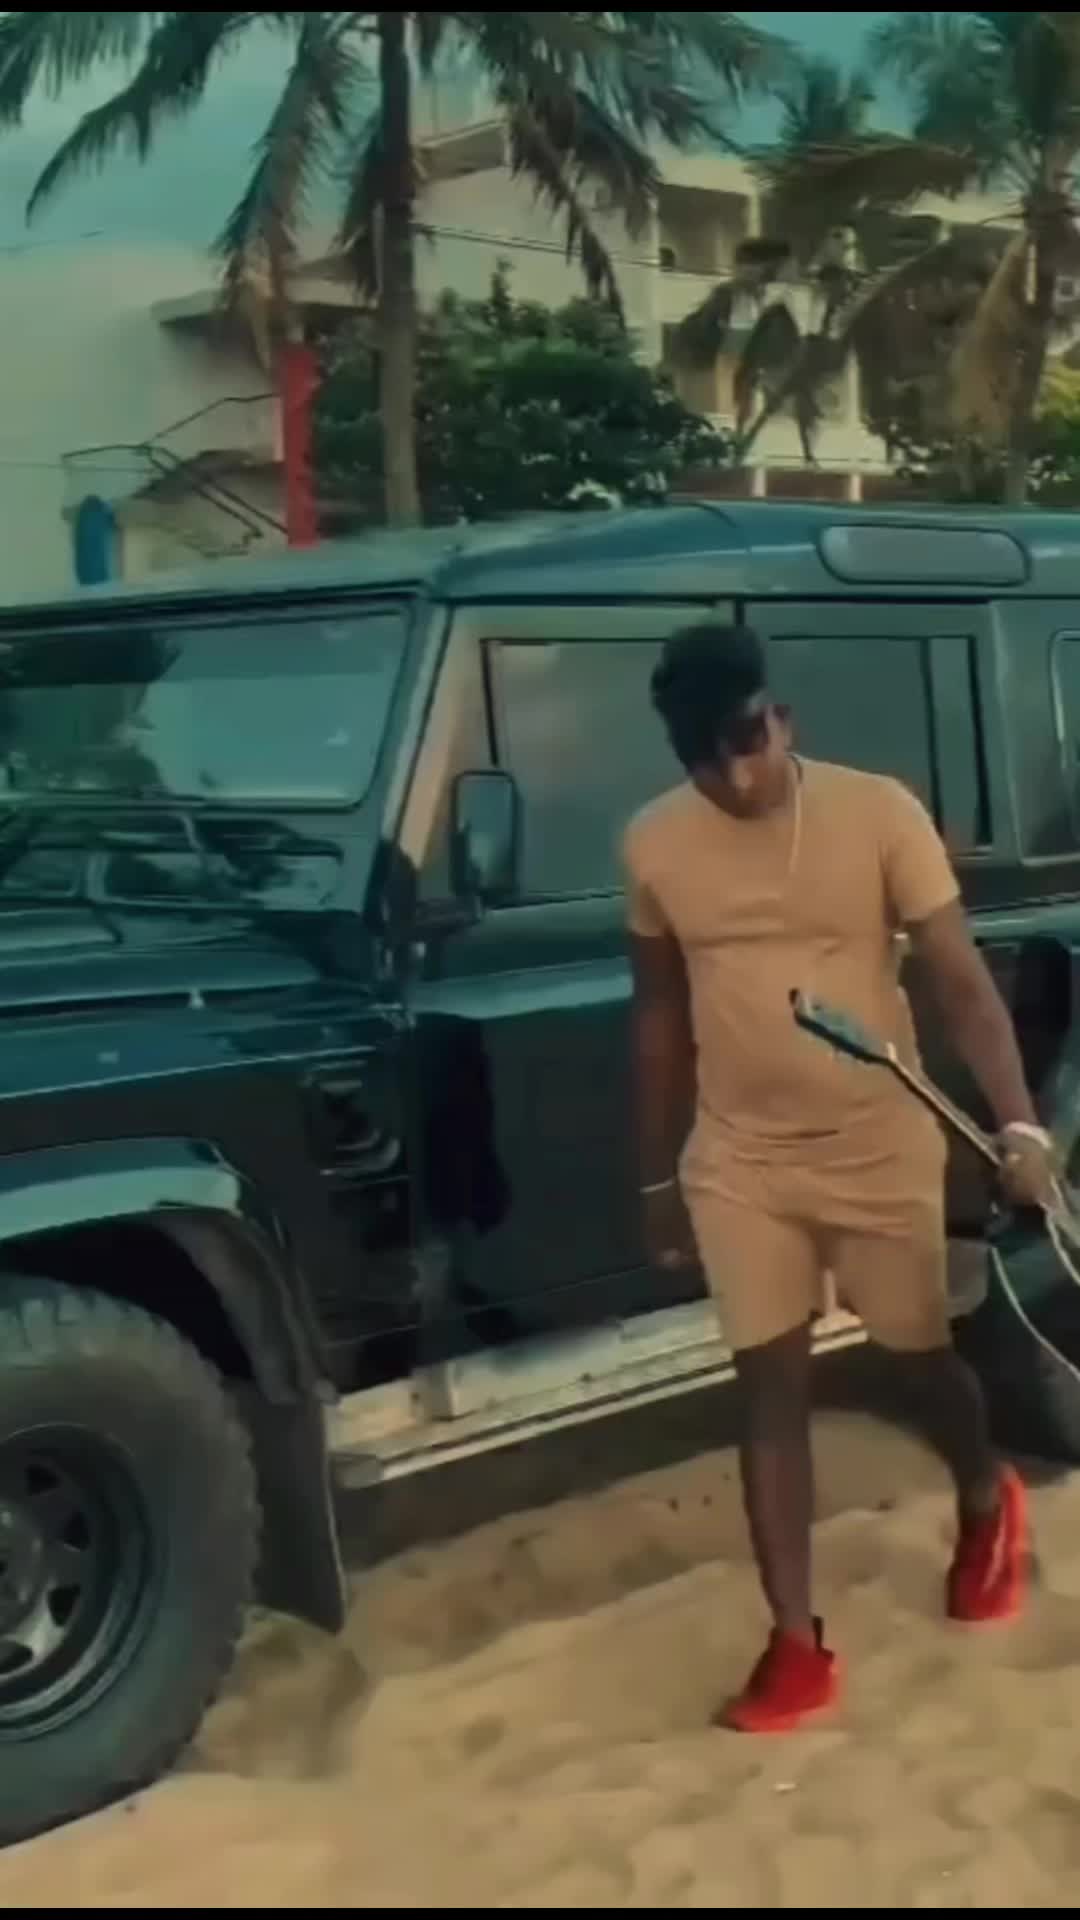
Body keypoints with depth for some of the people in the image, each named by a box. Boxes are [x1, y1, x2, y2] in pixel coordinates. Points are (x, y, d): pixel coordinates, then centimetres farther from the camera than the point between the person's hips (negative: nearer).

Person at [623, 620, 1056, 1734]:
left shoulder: (878, 814, -13)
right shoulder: (654, 846, -4)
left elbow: (960, 980, -13)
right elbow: (660, 1014, 6)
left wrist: (1017, 1122, -26)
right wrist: (658, 1179, 10)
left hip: (880, 1151, -2)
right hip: (738, 1163, 2)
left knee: (921, 1359, 14)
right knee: (769, 1388, 3)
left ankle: (987, 1505, 46)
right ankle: (796, 1645, 12)